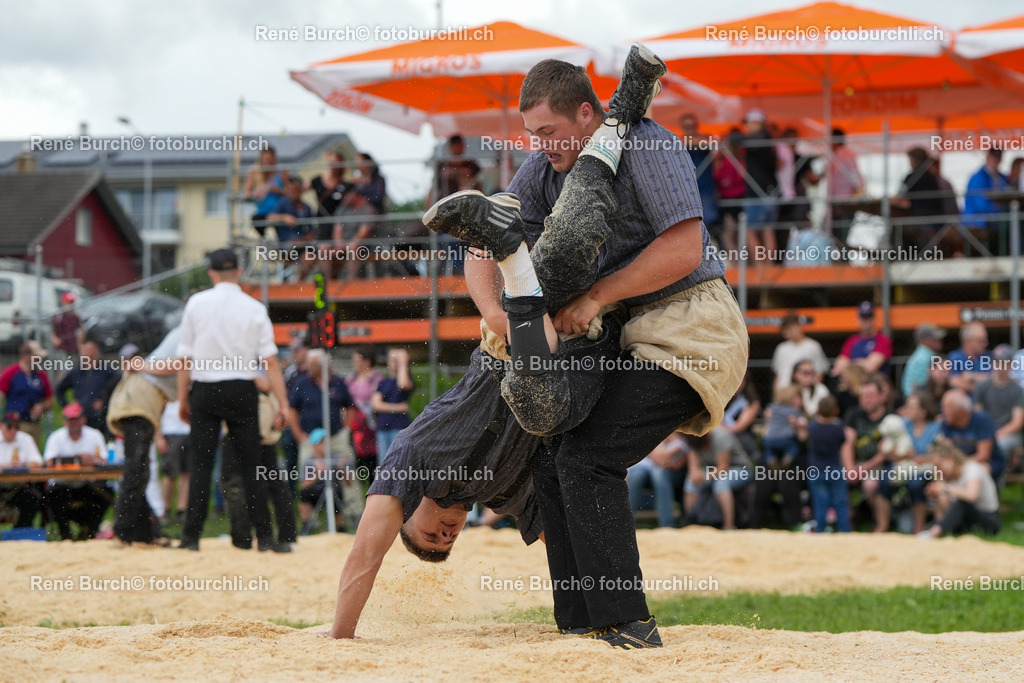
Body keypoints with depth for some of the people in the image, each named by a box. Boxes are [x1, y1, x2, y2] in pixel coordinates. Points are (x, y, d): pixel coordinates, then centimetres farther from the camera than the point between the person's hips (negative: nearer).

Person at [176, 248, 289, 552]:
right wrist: (283, 403, -4)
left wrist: (183, 399, 8)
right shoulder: (254, 308, 0)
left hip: (205, 390, 0)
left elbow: (185, 356, 1)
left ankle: (191, 536, 2)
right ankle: (264, 536, 1)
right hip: (242, 390, 0)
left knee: (202, 464, 4)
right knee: (250, 465, 4)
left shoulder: (197, 303, 0)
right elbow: (270, 360, -5)